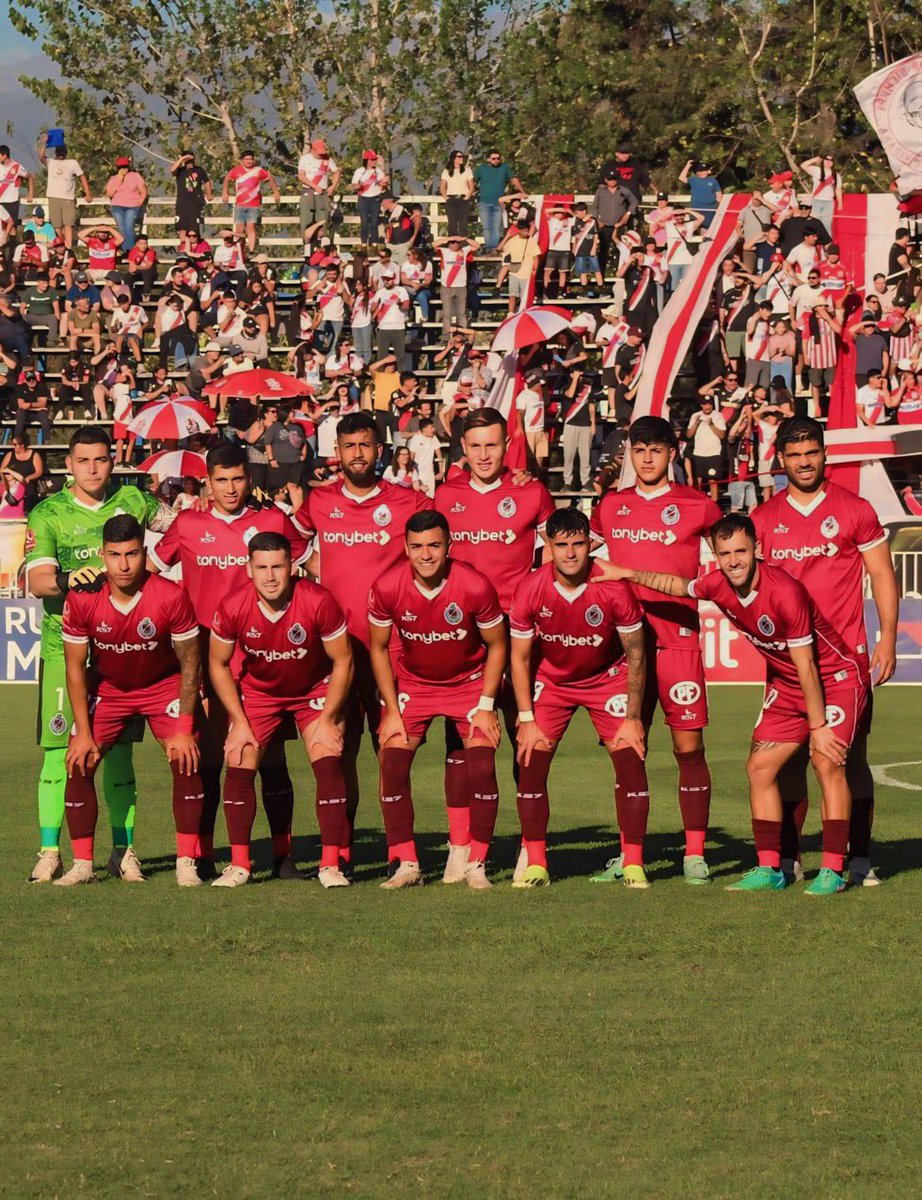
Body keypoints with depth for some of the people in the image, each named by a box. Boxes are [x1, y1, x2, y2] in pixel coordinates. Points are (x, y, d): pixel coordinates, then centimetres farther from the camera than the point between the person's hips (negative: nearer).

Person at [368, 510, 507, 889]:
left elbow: (497, 646, -7)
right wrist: (391, 710, -7)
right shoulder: (386, 588, -18)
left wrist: (485, 706, -11)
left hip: (469, 683, -1)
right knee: (391, 764, -13)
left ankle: (477, 864, -2)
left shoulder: (475, 586, -22)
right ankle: (406, 865, -4)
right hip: (412, 683, 1)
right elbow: (378, 648, -3)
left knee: (482, 768, -15)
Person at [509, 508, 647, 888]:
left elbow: (635, 654, -13)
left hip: (607, 678, -1)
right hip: (551, 681, 1)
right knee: (531, 762, -11)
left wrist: (633, 718, -15)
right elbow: (520, 658, -8)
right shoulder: (530, 590, -20)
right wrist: (527, 720, -12)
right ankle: (534, 865, -2)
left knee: (630, 758, -13)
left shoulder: (614, 588, -24)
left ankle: (633, 865, -7)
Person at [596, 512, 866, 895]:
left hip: (834, 678, -8)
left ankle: (833, 870, -18)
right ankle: (769, 869, 6)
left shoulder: (784, 593, -31)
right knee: (760, 766, 1)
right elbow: (678, 586, 16)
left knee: (827, 762, -20)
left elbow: (806, 666, -26)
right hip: (785, 684, 8)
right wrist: (629, 574, 11)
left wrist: (818, 727, -22)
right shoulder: (719, 586, -10)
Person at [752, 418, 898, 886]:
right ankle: (788, 859, 9)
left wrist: (888, 638, -4)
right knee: (788, 761, 2)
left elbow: (882, 577, 4)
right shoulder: (764, 518, 9)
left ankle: (860, 859, 2)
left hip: (847, 656, -2)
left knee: (851, 759, -2)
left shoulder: (854, 510, 2)